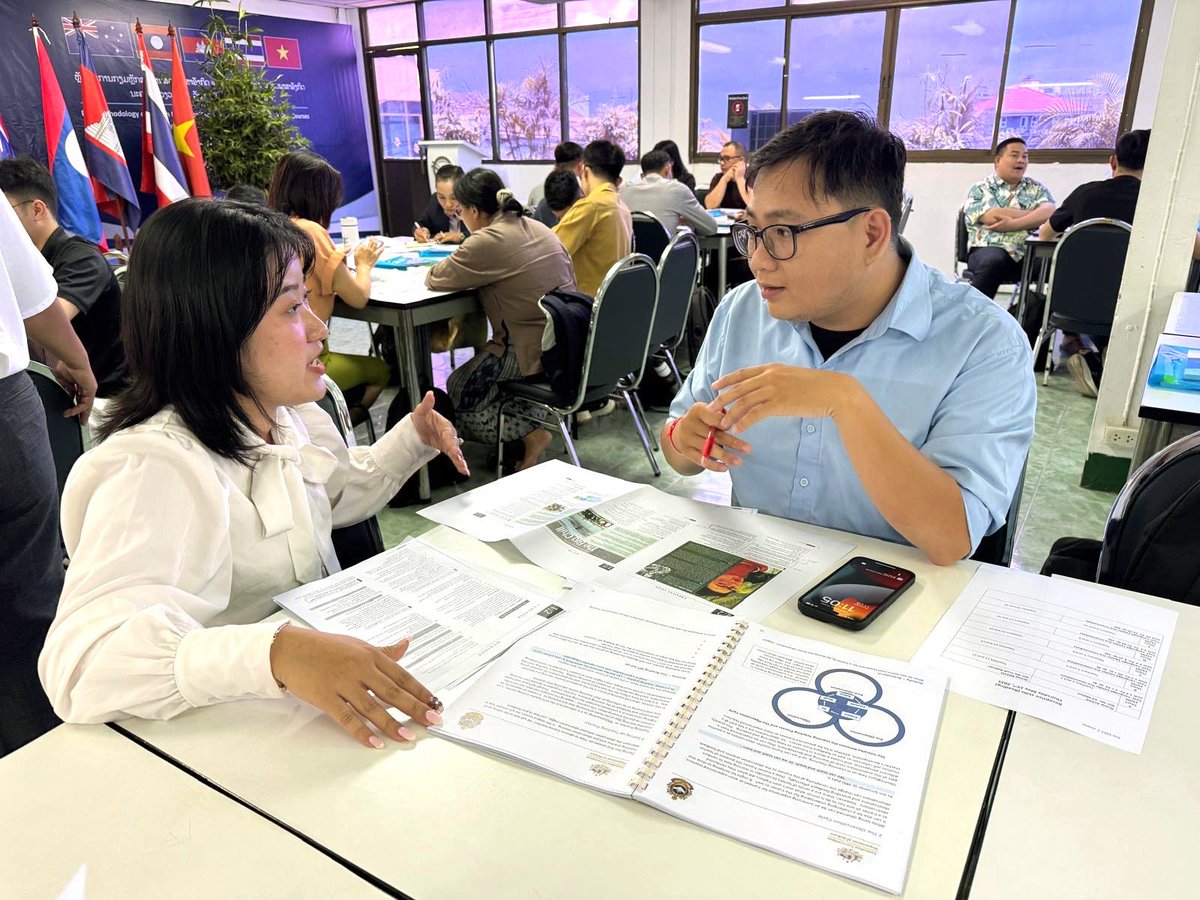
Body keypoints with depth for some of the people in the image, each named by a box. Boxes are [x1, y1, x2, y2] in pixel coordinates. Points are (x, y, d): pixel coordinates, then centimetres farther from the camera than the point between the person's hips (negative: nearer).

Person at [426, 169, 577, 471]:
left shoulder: (488, 242, -17)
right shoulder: (537, 227, 8)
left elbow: (435, 279, -8)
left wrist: (452, 264, 13)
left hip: (536, 351, -8)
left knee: (459, 388, 13)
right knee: (481, 365, 28)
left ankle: (530, 434, 2)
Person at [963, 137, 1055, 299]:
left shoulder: (1037, 188, 22)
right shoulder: (980, 188, 12)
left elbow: (1050, 213, 2)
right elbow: (992, 217, -7)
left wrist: (1013, 223, -13)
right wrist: (1035, 215, 4)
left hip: (1031, 253, 3)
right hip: (991, 249, -3)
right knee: (993, 261, -39)